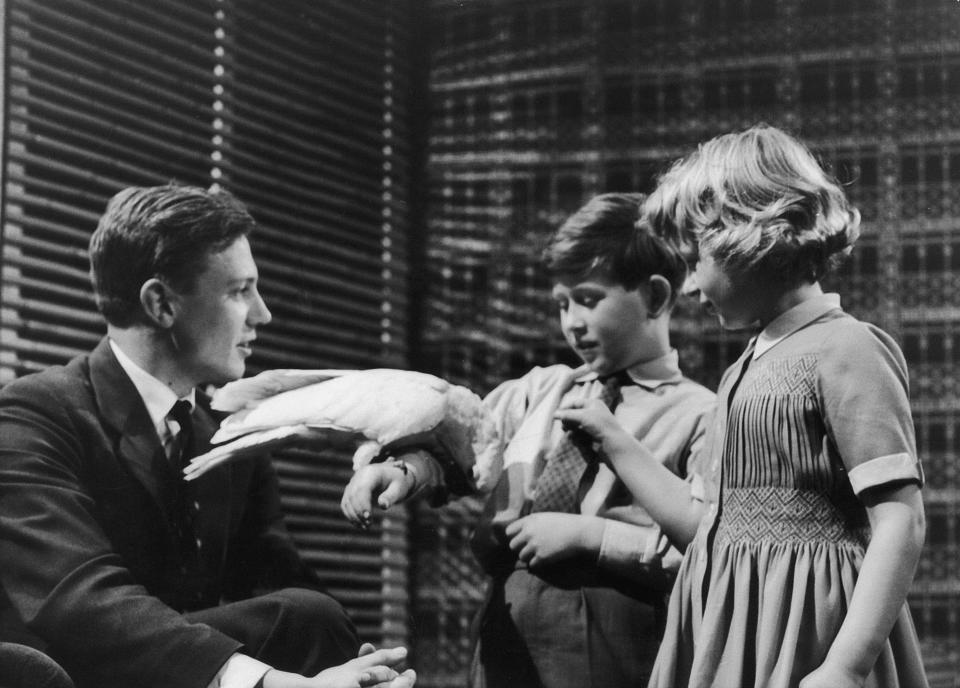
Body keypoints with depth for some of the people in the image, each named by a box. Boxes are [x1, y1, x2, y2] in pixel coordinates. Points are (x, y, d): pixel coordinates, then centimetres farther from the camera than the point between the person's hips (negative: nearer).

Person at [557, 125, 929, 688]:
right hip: (730, 635, 8)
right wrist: (611, 440, 23)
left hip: (805, 640, -8)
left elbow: (901, 525, -18)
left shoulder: (845, 349, -11)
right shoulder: (747, 369, 16)